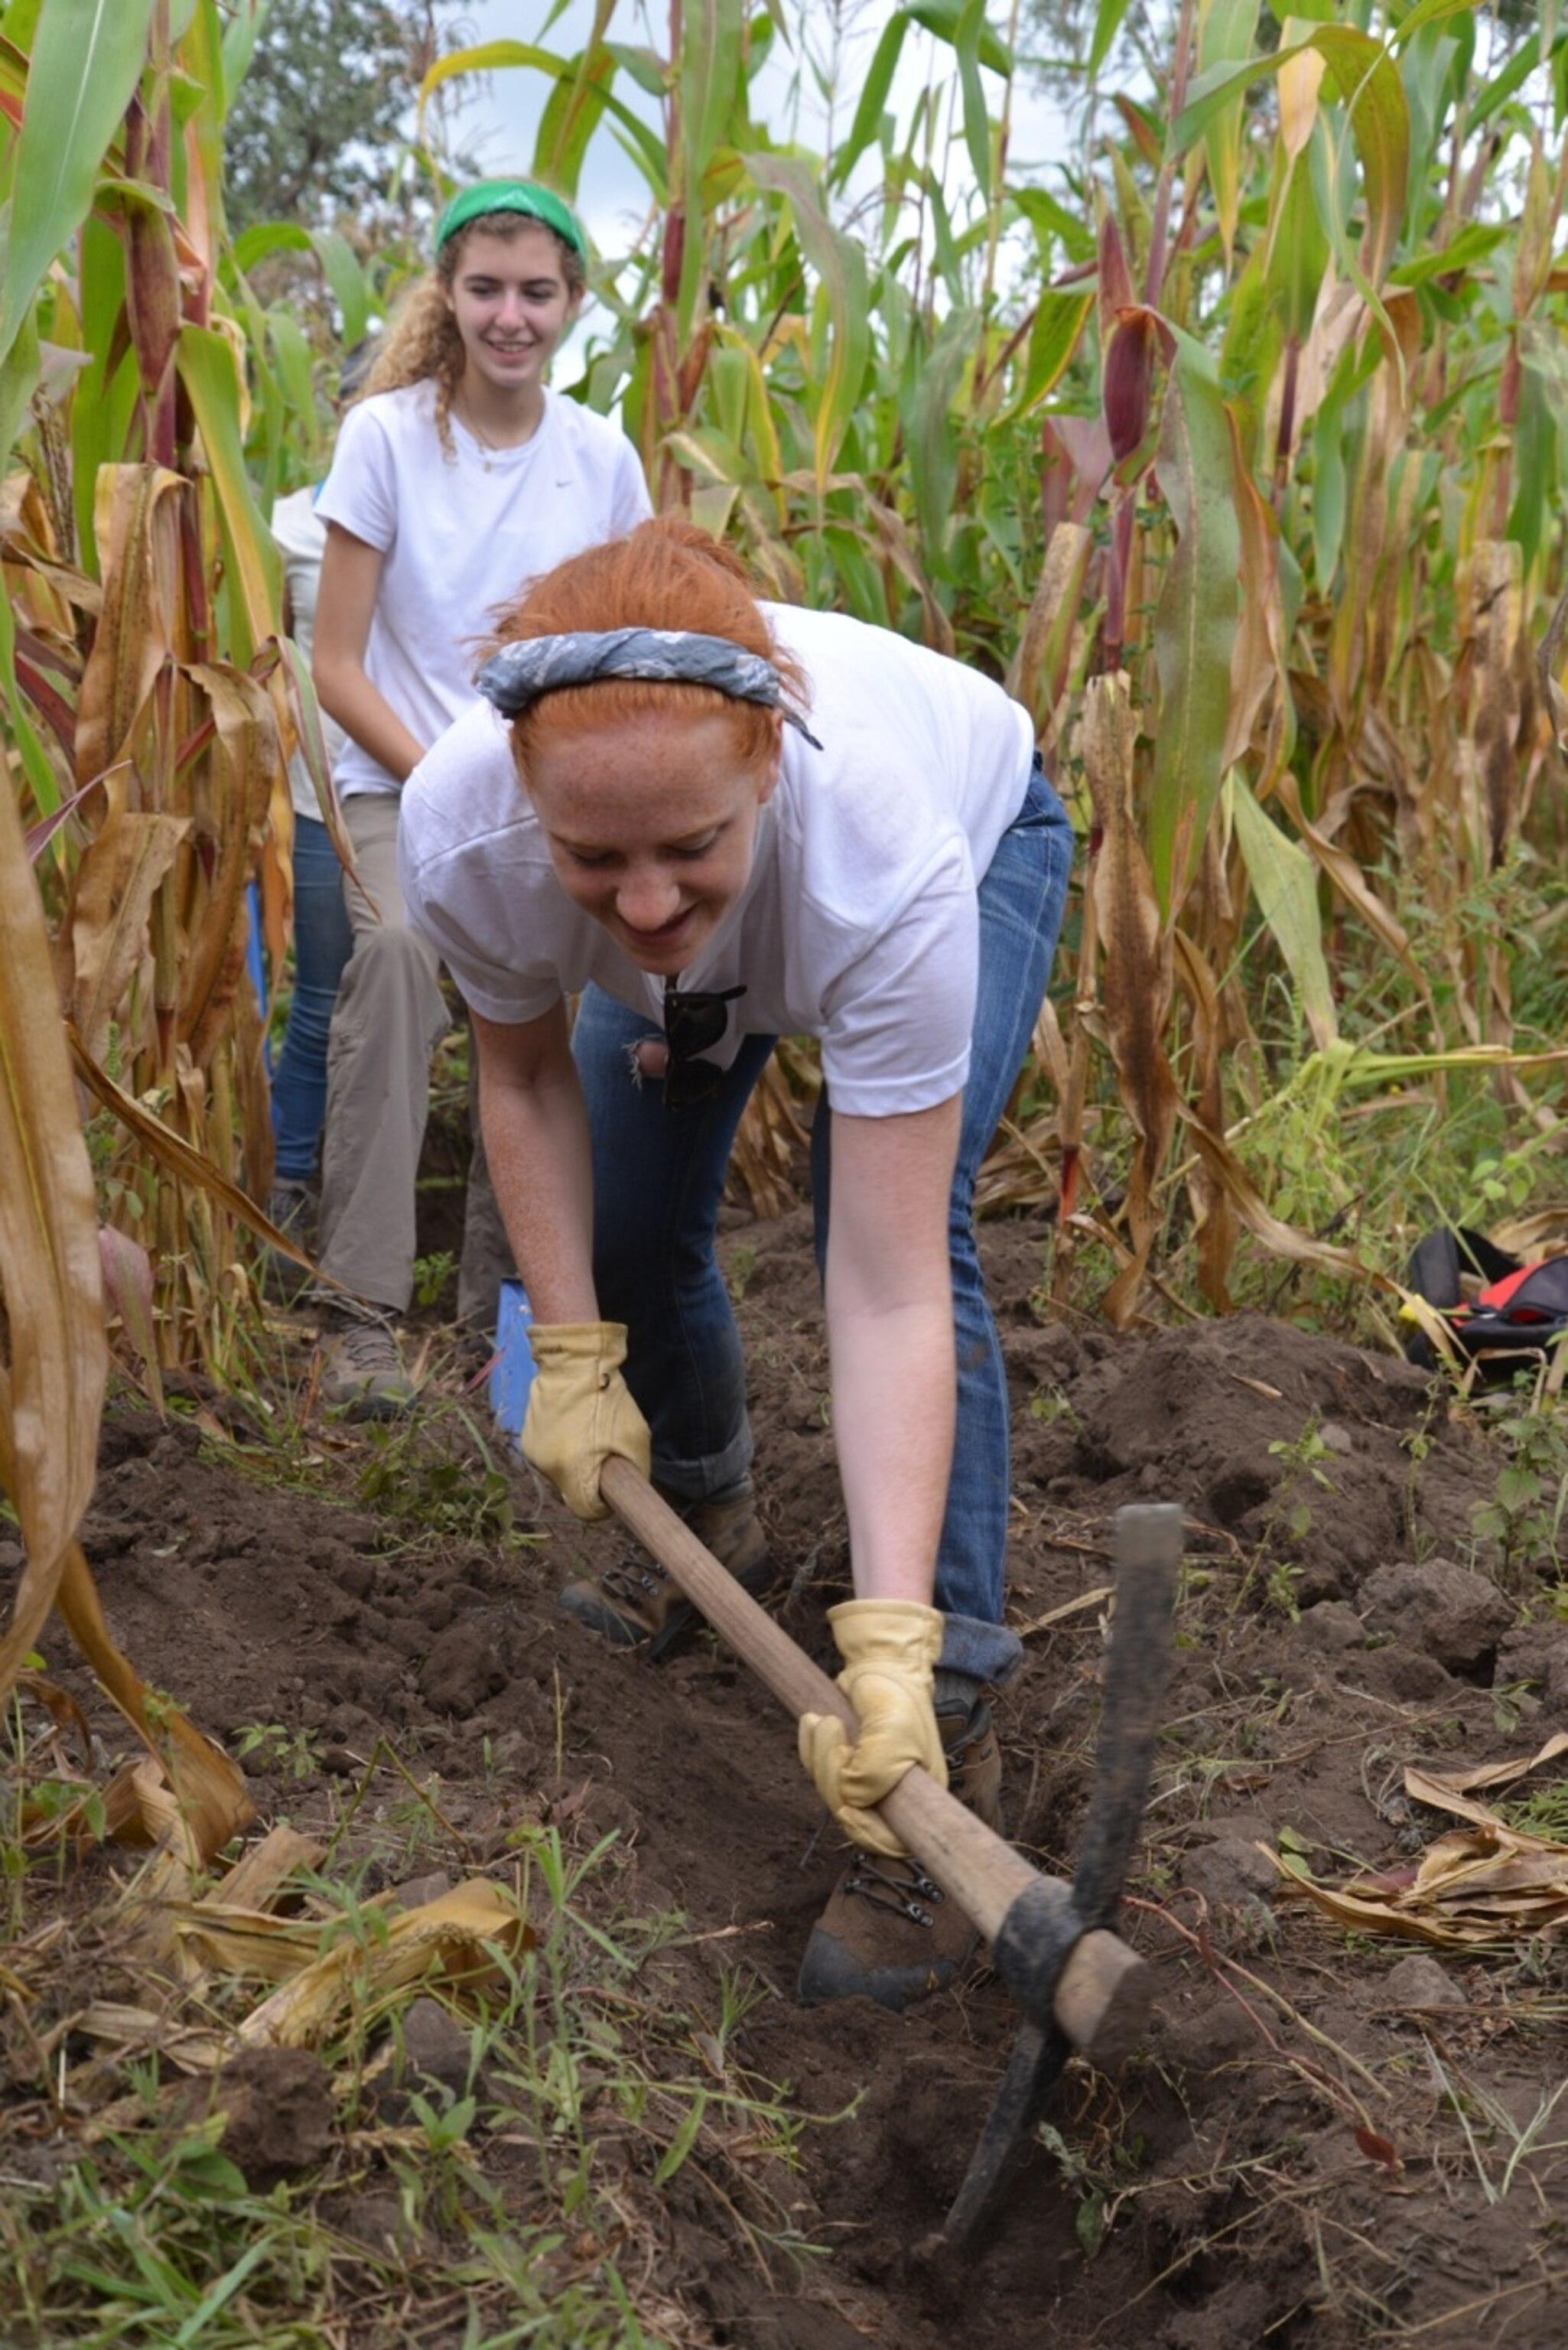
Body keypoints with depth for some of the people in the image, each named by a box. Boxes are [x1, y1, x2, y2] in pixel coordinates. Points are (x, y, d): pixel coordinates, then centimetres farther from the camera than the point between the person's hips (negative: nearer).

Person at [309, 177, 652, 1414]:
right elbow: (338, 664, -6)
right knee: (397, 943, -31)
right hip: (403, 780, -3)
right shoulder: (386, 436, -6)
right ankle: (360, 1310, -26)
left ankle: (506, 1312, 12)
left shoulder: (602, 455, 2)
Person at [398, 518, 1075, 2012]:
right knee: (627, 1226, 4)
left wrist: (892, 1643, -49)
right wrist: (570, 1355, -16)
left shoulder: (881, 864, -46)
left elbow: (890, 1299, -44)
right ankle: (703, 1523, 35)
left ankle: (948, 1736, -15)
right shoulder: (462, 835, -37)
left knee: (894, 1232, -23)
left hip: (976, 830, -3)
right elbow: (526, 1078, -13)